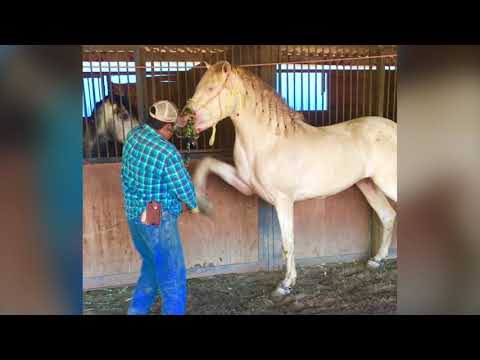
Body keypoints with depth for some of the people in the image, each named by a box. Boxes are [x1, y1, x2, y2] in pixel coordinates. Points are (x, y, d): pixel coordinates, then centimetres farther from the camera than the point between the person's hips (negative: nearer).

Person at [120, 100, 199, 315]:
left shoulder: (133, 136, 0)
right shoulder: (167, 152, -24)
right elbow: (183, 186, -14)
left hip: (133, 215, 9)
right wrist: (193, 205, 6)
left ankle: (137, 309, 38)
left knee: (152, 265, 27)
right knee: (172, 275, 7)